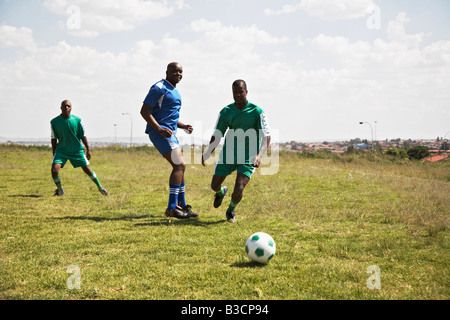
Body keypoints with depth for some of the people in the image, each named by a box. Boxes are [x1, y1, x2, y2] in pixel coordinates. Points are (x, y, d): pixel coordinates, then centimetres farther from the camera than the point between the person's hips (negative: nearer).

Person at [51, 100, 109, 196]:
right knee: (54, 169, -17)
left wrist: (88, 149, -1)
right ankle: (59, 189, 7)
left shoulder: (77, 120, -7)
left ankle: (100, 187, 24)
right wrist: (54, 154, 5)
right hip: (61, 150, 0)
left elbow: (83, 136, 1)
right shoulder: (54, 122, -7)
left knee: (87, 169, 4)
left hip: (77, 150, 0)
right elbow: (54, 139, 3)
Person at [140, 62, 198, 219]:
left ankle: (182, 206, 18)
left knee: (180, 167, 11)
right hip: (160, 133, -10)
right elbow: (144, 111, -14)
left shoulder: (175, 92, 22)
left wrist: (183, 126, 13)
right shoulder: (159, 88, -9)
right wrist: (160, 129, -24)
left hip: (170, 133, 10)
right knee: (179, 165, -18)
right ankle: (171, 208, -19)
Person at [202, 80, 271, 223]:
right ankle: (221, 192, 48)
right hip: (228, 154, 4)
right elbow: (217, 135, 5)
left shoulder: (257, 112, -13)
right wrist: (208, 152, -14)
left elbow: (266, 137, -16)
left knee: (238, 190, -18)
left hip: (248, 158, -3)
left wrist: (259, 155, -35)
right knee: (214, 185, 6)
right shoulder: (226, 112, -2)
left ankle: (231, 210, 17)